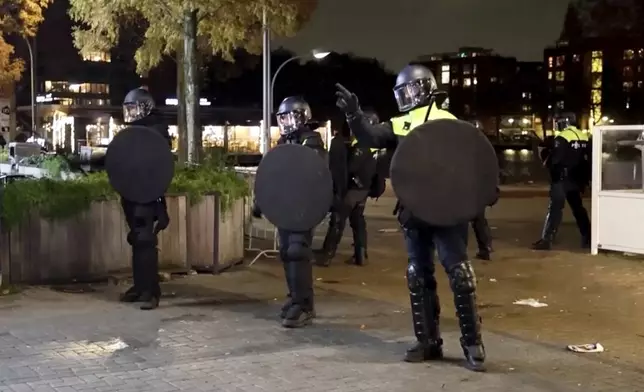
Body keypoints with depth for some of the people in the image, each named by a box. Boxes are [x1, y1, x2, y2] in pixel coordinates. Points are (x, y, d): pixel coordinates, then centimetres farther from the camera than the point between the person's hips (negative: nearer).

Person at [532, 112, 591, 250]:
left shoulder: (562, 138, -15)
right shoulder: (585, 137, 7)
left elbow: (553, 159, -17)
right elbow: (588, 159, 11)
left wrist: (545, 154, 2)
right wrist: (586, 177, 18)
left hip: (562, 179, -7)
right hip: (577, 179, 7)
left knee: (555, 208, -8)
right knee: (578, 208, 18)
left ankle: (546, 240, -13)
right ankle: (588, 238, 20)